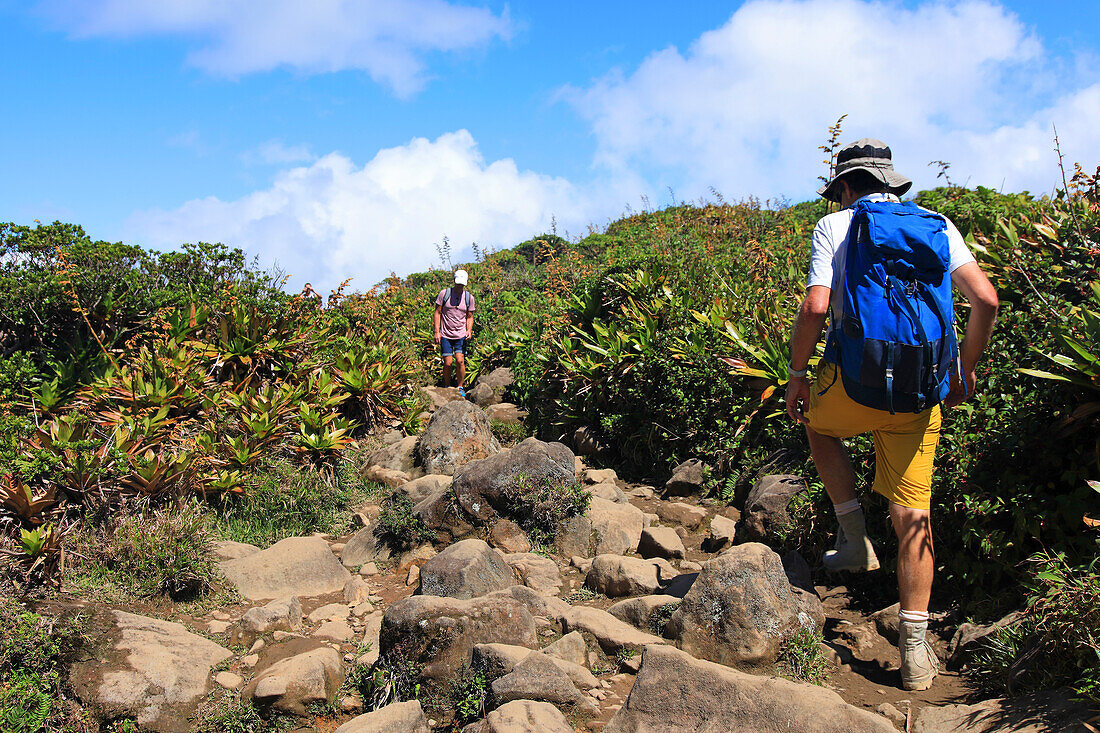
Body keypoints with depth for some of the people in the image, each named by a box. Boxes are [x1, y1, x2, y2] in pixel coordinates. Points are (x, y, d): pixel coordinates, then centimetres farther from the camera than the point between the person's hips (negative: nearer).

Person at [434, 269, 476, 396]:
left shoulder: (469, 297, 4)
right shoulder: (444, 293, -2)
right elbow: (437, 313, 2)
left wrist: (469, 330, -6)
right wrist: (437, 332, -4)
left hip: (461, 335, 1)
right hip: (445, 335, -1)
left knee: (460, 361, -11)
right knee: (447, 363, -4)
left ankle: (460, 387, 8)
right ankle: (447, 387, 17)